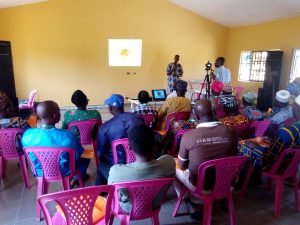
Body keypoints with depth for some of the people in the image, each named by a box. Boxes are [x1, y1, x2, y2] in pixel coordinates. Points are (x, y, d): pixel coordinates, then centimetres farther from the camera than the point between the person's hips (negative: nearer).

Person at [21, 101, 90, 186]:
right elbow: (79, 156, -17)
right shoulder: (67, 136, -33)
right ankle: (76, 179, 38)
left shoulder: (27, 134, -21)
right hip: (64, 172, -4)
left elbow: (29, 155, 0)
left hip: (40, 172, 4)